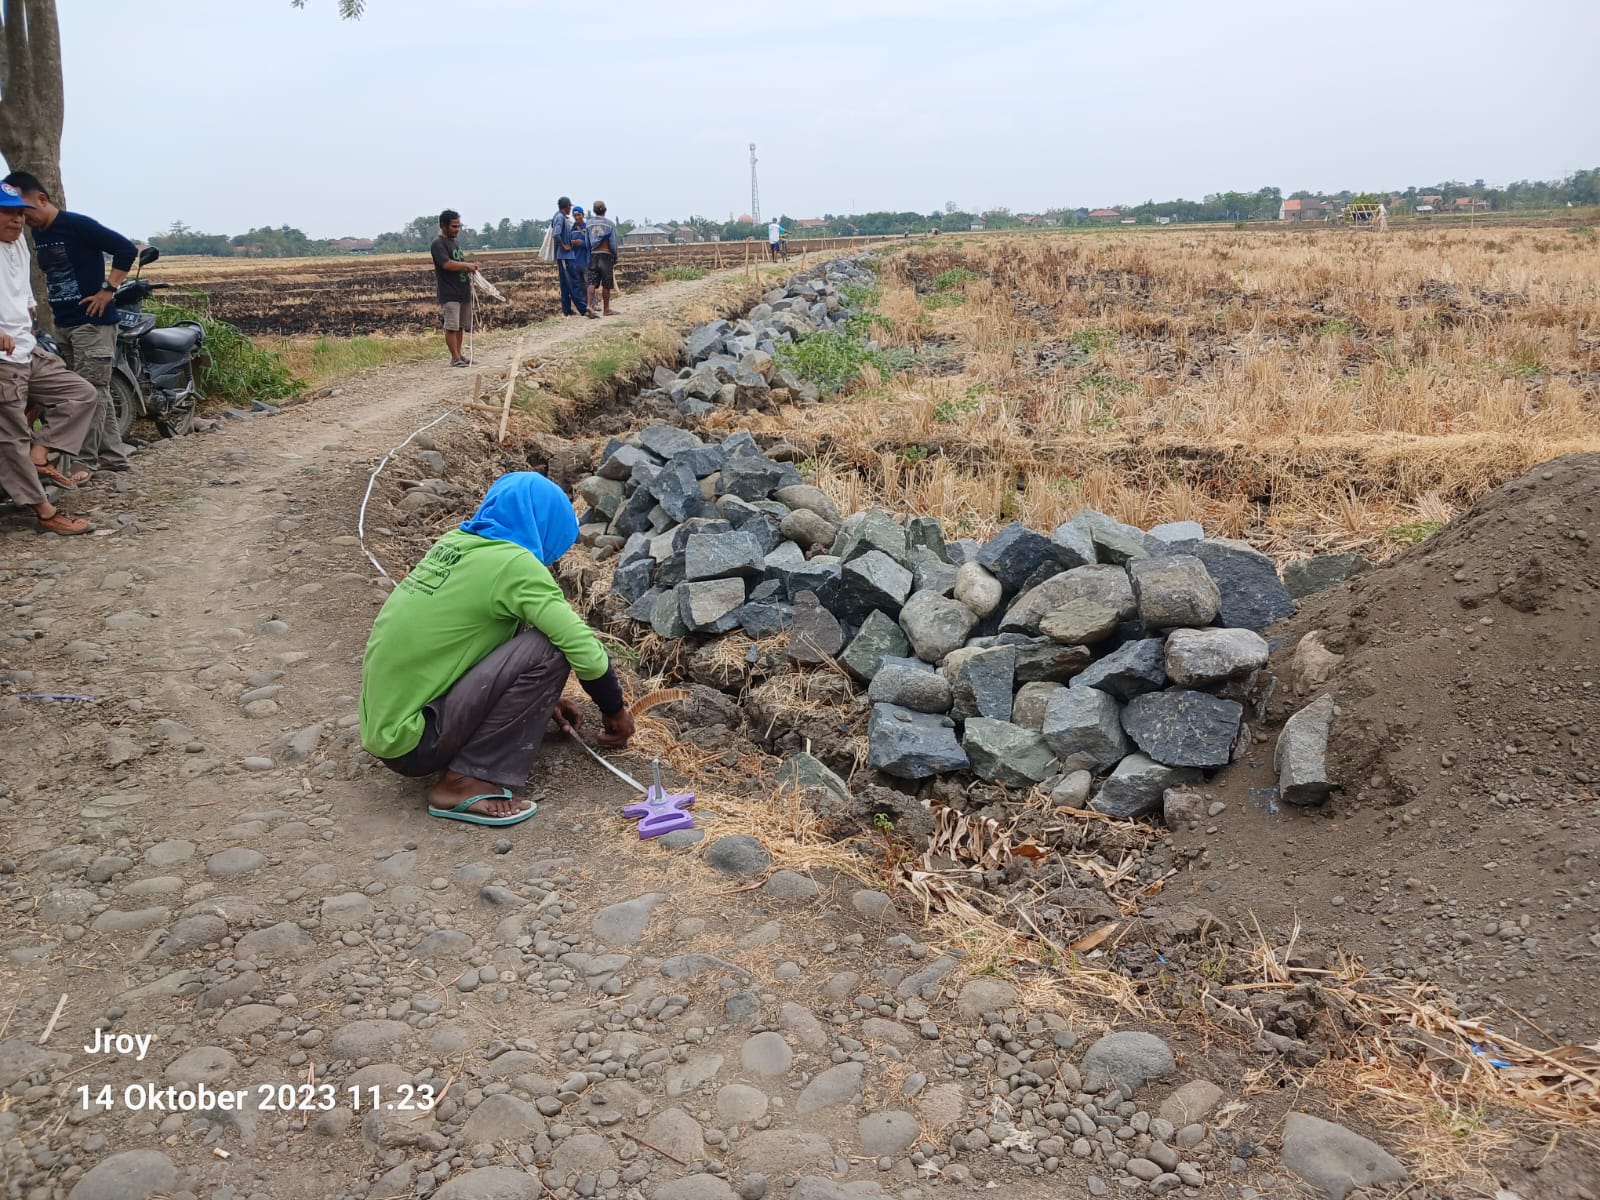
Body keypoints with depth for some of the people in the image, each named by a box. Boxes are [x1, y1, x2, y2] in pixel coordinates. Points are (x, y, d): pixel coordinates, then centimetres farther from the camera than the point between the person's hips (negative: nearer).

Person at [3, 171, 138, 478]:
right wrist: (54, 303, 11)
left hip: (93, 321, -8)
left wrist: (107, 290, -17)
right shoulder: (38, 234, 11)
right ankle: (113, 454, 16)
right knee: (98, 391, 11)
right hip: (63, 324, 8)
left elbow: (127, 249, -17)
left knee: (91, 390, -6)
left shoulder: (78, 225, -13)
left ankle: (84, 460, -2)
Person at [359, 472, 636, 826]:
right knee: (548, 649, -14)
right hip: (410, 740, -9)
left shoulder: (455, 543, 9)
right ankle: (465, 783, -10)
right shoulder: (513, 562, -15)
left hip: (384, 723, 9)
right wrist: (615, 711, 4)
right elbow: (585, 650, -14)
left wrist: (542, 697, 27)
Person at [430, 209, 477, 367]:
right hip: (449, 293, -9)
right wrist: (467, 265, -17)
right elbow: (447, 264, -22)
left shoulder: (453, 242, 18)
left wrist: (470, 267, 9)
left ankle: (459, 355, 17)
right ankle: (455, 358, -7)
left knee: (460, 326, 11)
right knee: (451, 326, -8)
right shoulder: (438, 244, -9)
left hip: (463, 291, 9)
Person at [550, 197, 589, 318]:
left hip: (565, 256, 10)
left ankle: (567, 311, 11)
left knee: (566, 284, 9)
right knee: (574, 282, -10)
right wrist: (564, 246, -16)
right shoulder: (560, 217, -13)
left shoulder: (563, 218, 15)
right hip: (565, 256, -10)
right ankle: (583, 309, -12)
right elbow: (556, 235, -25)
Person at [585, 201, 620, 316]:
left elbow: (587, 243, 7)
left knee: (592, 282, -1)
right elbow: (613, 244, -6)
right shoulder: (610, 223, -5)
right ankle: (606, 309, 9)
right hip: (606, 255, -3)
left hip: (593, 255, 3)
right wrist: (615, 259, 3)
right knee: (606, 285, 4)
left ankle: (590, 305, -19)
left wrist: (589, 258, 13)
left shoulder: (589, 224, 6)